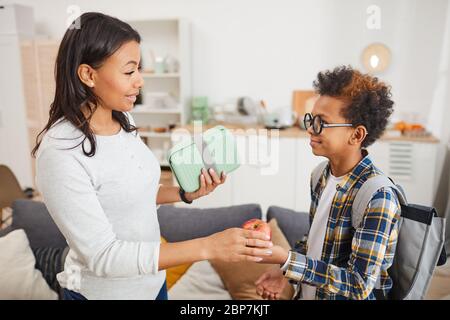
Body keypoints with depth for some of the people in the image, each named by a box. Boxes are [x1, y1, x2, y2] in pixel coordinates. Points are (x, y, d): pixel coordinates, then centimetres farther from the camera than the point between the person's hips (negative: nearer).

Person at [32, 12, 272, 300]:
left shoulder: (123, 120, -4)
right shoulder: (60, 152, -27)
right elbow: (102, 256, -27)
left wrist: (186, 194, -7)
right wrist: (206, 247, -32)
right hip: (103, 290, -6)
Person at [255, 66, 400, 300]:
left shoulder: (377, 197, -22)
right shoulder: (322, 175, -1)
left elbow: (359, 285, -21)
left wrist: (285, 259, -27)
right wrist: (285, 271, -4)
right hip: (306, 293, 6)